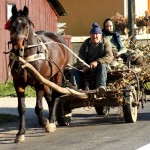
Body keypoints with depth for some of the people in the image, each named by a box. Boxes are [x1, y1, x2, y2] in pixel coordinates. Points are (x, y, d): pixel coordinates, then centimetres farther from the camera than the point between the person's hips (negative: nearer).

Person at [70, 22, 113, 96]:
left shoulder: (106, 43, -3)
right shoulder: (86, 43, 8)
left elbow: (109, 56, -17)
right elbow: (81, 55, 0)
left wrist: (97, 62, -33)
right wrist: (84, 65, -22)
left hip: (99, 66, -3)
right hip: (87, 65, 4)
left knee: (102, 66, -37)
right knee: (75, 70, -19)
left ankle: (101, 86, -56)